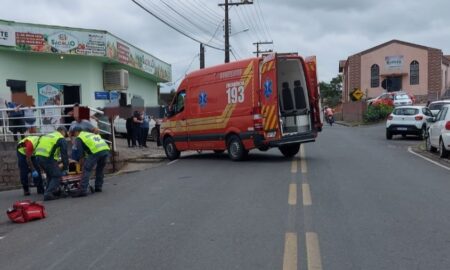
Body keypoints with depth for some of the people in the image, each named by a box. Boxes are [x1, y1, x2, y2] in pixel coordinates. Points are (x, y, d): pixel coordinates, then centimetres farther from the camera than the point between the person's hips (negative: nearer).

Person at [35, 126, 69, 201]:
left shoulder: (48, 135, 29)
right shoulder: (61, 139, 6)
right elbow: (64, 155, 3)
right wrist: (65, 169, 11)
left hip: (38, 156, 8)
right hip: (48, 158, -8)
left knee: (50, 175, 26)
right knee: (57, 176, 1)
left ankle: (49, 191, 27)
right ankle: (48, 194, -8)